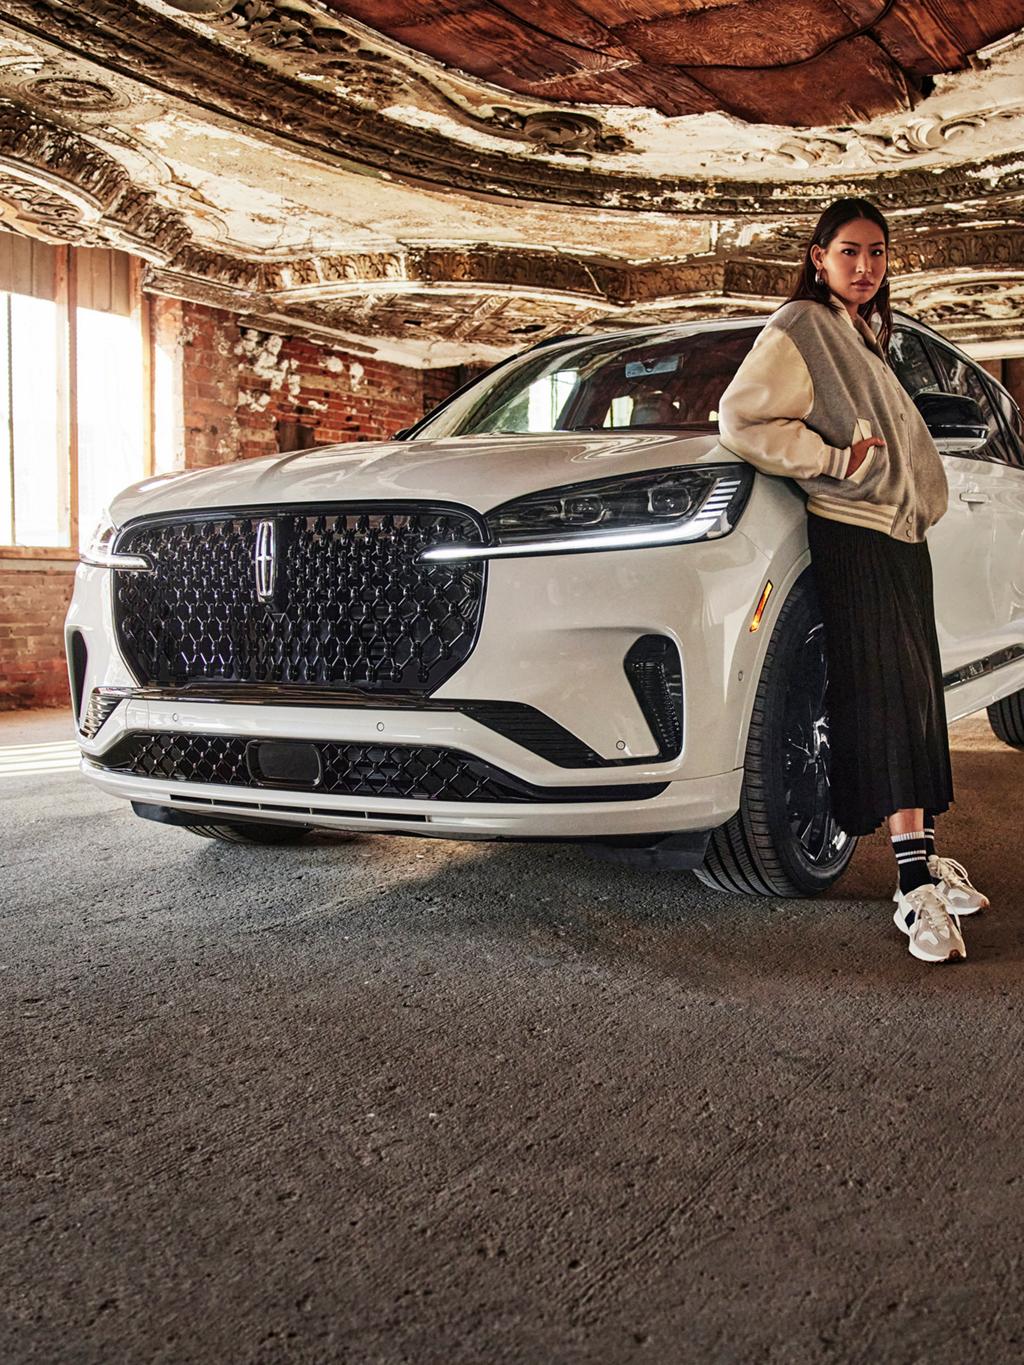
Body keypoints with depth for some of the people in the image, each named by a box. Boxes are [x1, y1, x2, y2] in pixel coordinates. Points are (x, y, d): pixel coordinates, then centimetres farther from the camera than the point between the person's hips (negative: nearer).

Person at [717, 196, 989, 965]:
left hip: (902, 534, 9)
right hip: (851, 537, -9)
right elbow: (740, 420, -16)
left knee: (918, 699, 9)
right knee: (884, 702, -14)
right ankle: (917, 889, -14)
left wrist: (922, 498, 16)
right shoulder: (800, 330, -5)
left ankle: (927, 856, 17)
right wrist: (838, 459, -16)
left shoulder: (865, 337, 22)